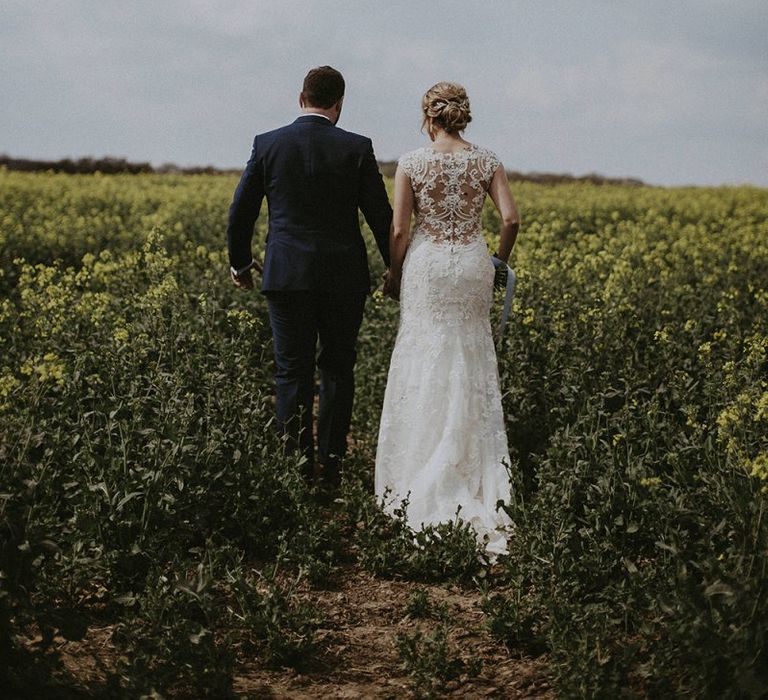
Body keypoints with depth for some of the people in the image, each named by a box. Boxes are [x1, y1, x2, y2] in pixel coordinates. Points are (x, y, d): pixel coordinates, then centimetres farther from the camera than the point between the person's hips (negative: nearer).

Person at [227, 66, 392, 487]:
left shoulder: (268, 145, 0)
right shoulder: (357, 148, -3)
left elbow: (241, 211, 5)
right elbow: (381, 216, -2)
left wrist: (239, 263, 20)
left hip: (287, 276, 0)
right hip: (343, 278, 0)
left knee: (292, 373, 6)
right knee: (338, 370, 11)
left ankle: (296, 467, 4)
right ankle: (330, 466, 12)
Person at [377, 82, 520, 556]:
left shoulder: (412, 164, -5)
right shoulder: (487, 161, 0)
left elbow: (400, 229, -7)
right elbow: (512, 220, -5)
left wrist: (395, 274, 7)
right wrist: (499, 262, 12)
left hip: (427, 265, -2)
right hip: (473, 265, 2)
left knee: (426, 364, 4)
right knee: (472, 365, 11)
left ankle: (422, 480, 7)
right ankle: (474, 476, 14)